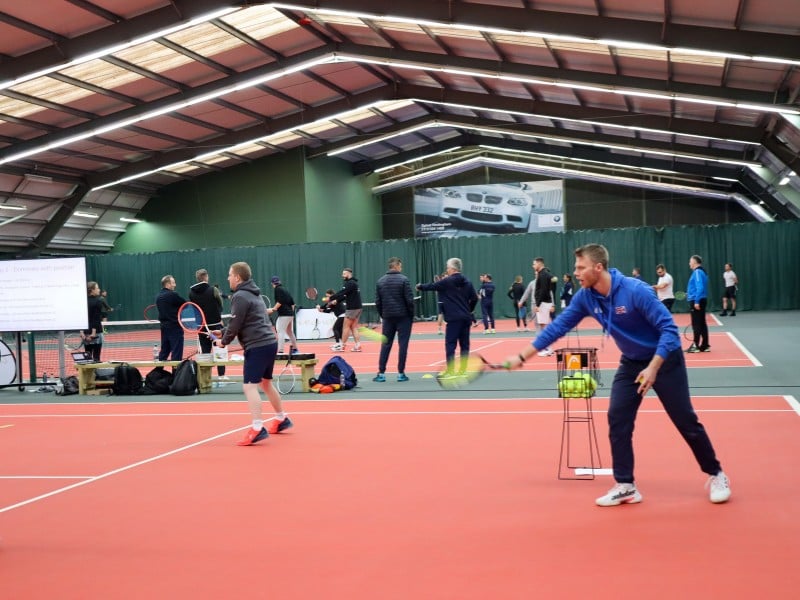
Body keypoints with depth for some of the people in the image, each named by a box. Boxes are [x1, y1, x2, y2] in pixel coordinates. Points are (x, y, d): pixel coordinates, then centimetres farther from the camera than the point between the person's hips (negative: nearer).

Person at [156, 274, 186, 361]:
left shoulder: (158, 296, 9)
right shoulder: (173, 295, -14)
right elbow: (185, 304, -7)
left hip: (164, 326, 8)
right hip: (175, 326, -8)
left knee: (164, 351, 14)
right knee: (177, 352, -4)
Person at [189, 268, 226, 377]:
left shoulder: (191, 292, -2)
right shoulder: (213, 290, -12)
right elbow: (220, 305, -1)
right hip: (215, 324, -3)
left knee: (205, 351, 9)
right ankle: (221, 375, 3)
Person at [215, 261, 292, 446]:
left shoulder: (240, 296, -11)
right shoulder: (254, 294, 19)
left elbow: (235, 324, -12)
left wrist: (224, 341, 4)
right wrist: (225, 333, 15)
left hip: (257, 346, -10)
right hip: (269, 342, 10)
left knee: (249, 386, -12)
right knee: (265, 383, 22)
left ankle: (257, 429, -20)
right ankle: (281, 419, 34)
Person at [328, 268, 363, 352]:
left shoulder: (350, 283, -14)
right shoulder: (353, 283, 17)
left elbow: (341, 293, -21)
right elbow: (345, 295, 17)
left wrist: (330, 299, -18)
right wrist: (337, 301, 7)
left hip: (352, 308, -9)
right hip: (358, 307, 9)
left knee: (346, 327, -1)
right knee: (354, 327, 10)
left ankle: (342, 346, 4)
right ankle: (358, 346, 4)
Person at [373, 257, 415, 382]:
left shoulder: (380, 281, 6)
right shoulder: (403, 280, -8)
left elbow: (378, 302, 5)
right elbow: (409, 300, -10)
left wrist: (382, 316, 13)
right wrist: (411, 315, 2)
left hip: (387, 317, 4)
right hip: (403, 317, -4)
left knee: (385, 345, 8)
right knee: (403, 345, 1)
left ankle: (381, 373, 6)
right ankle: (401, 374, 2)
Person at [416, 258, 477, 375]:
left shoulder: (446, 282, -6)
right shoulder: (467, 282, 9)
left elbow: (431, 286, 4)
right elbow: (474, 298, 9)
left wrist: (420, 286, 22)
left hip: (453, 318, -6)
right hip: (466, 318, 6)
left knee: (450, 344, -4)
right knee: (464, 344, 8)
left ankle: (450, 371, -9)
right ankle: (463, 370, 9)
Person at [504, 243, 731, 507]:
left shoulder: (636, 291, -29)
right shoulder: (585, 297, -10)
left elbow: (669, 329, -26)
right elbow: (558, 327, -3)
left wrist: (653, 368, -33)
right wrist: (522, 356, -5)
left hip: (664, 360, -5)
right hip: (631, 363, 6)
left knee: (686, 422, 0)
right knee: (617, 420, -4)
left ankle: (716, 475, 19)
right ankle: (625, 486, 5)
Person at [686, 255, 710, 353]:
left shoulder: (697, 272, -14)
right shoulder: (701, 272, 16)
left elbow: (700, 288, -22)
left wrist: (696, 301, -24)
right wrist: (689, 294, 21)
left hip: (696, 301, -10)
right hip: (699, 300, 10)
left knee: (696, 324, -6)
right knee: (702, 323, 10)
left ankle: (696, 345, -4)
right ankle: (704, 346, 11)